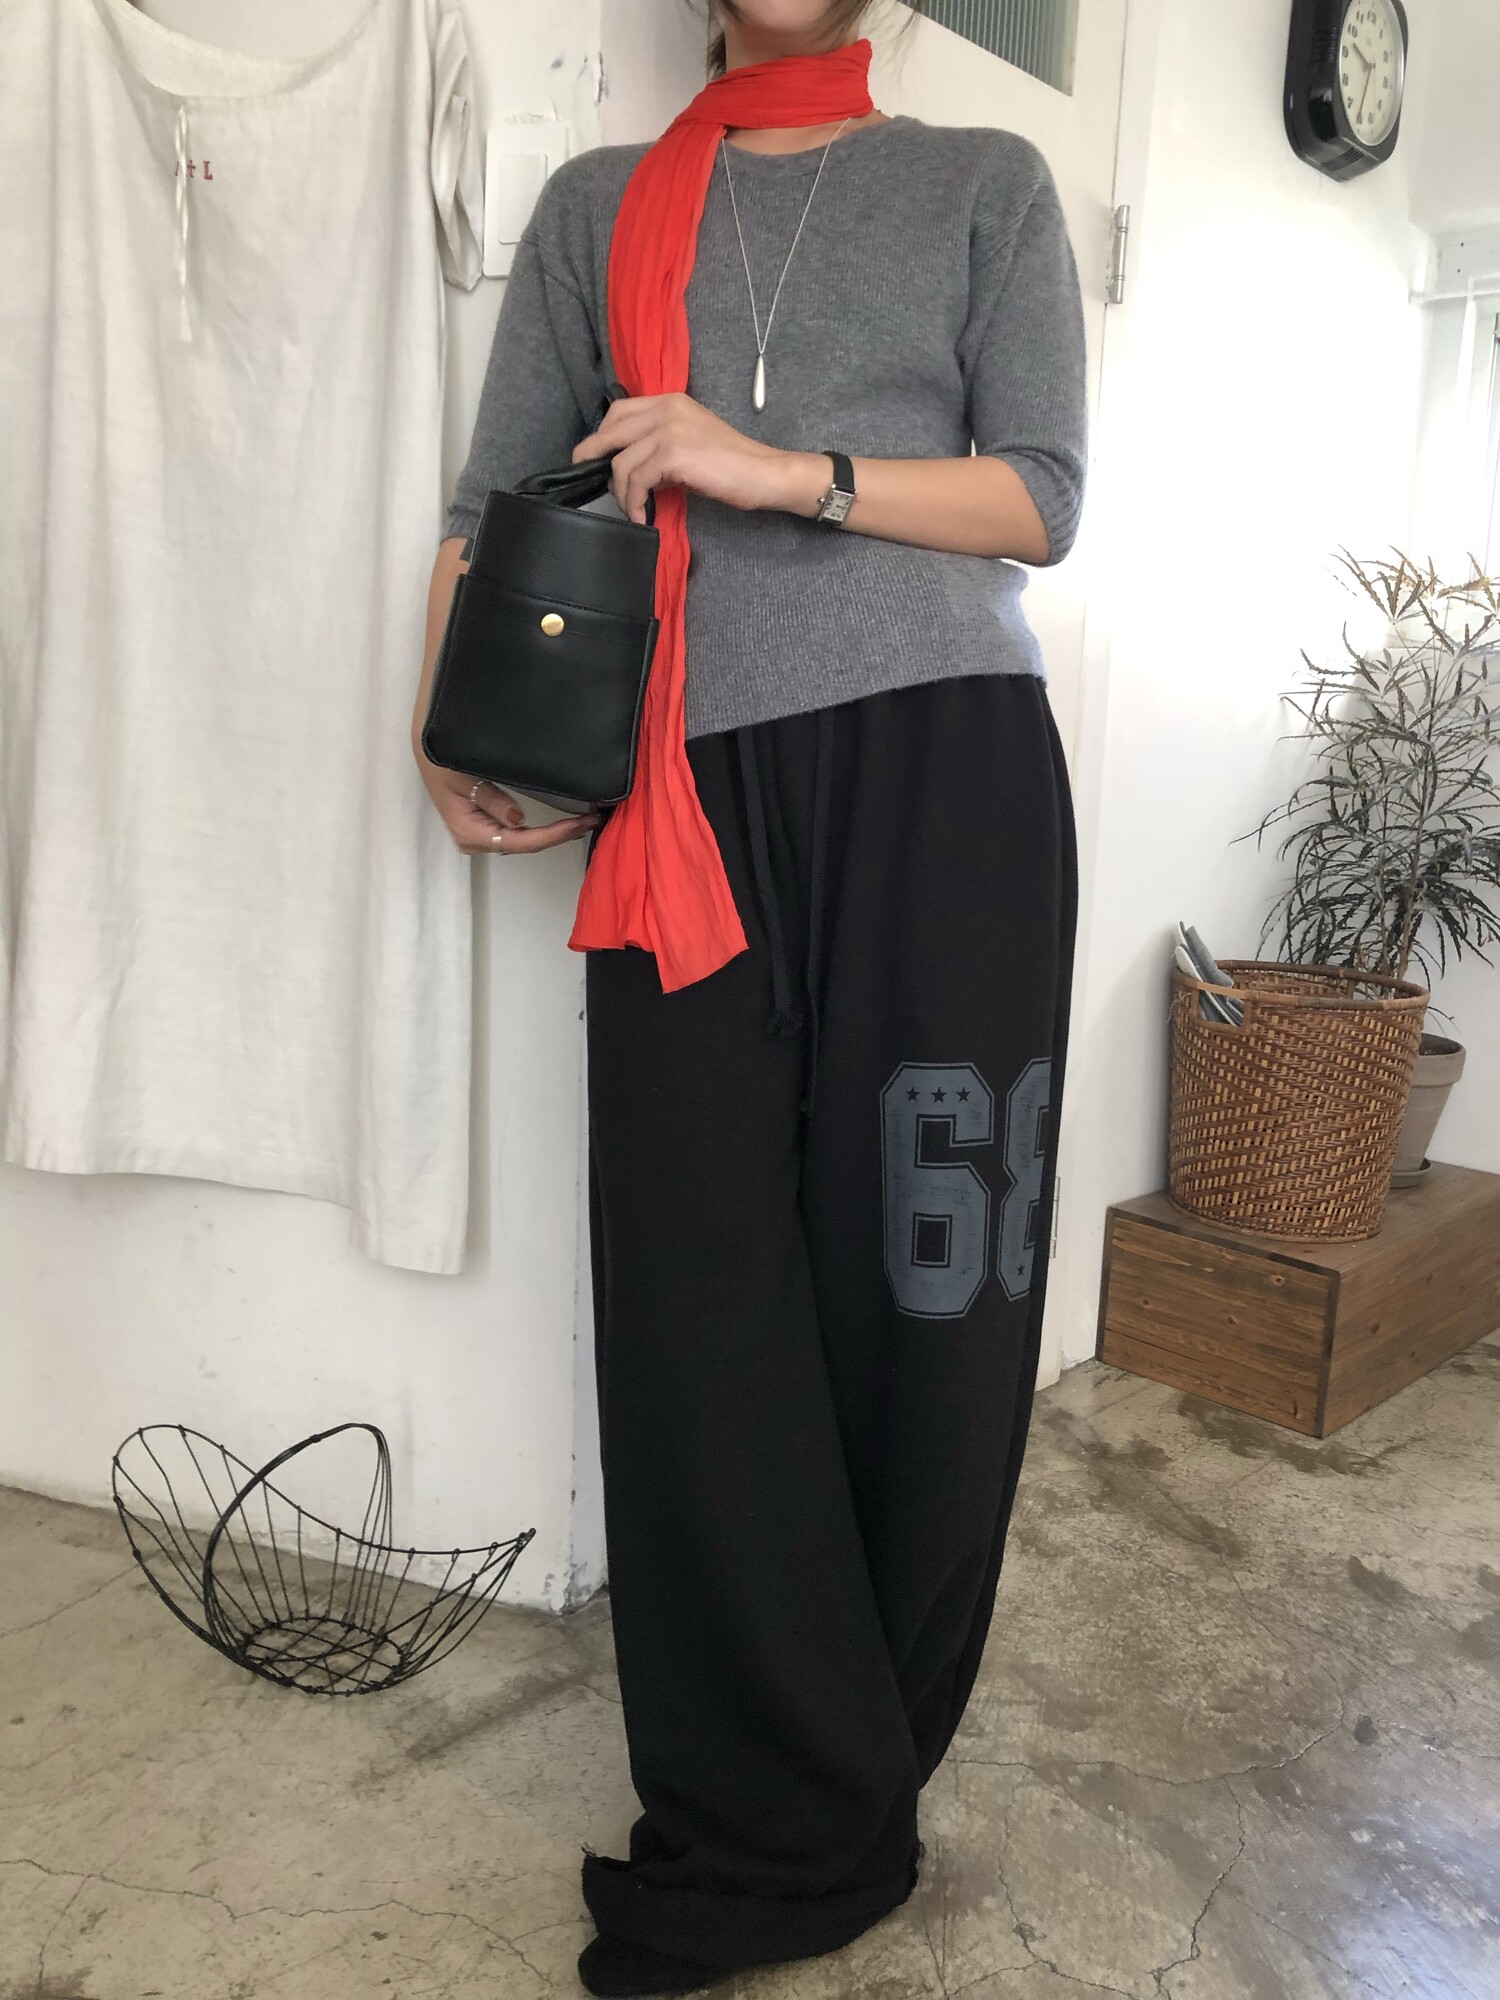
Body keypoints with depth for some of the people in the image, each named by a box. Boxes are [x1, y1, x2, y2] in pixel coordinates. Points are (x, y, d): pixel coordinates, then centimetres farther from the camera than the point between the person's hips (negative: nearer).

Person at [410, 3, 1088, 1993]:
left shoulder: (986, 183, 18)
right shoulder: (598, 204, 22)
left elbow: (1044, 498, 7)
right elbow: (495, 499, 15)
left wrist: (788, 469, -7)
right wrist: (446, 738, 0)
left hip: (941, 761, -1)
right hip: (694, 789, 2)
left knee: (924, 1267, -3)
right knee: (701, 1288, -5)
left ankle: (826, 1788, 16)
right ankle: (793, 1824, 10)